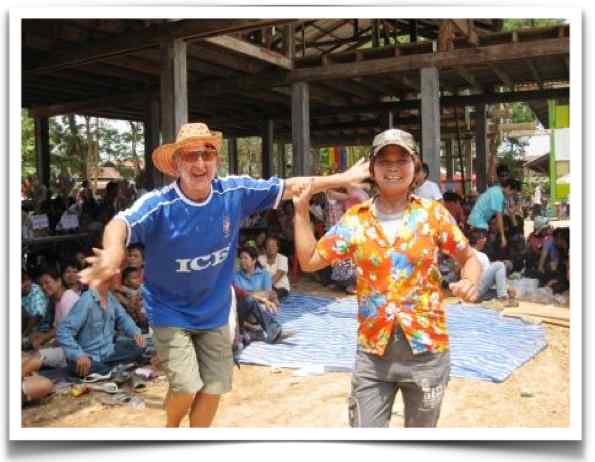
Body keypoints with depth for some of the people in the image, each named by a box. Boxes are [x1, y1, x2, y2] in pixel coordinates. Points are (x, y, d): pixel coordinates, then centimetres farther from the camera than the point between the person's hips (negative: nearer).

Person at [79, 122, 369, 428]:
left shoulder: (235, 192, -13)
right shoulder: (159, 204, -24)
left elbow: (290, 187, -5)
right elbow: (121, 223, -42)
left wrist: (344, 178, -4)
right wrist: (113, 250, -66)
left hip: (214, 312, 4)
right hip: (170, 313, -4)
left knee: (214, 388, 12)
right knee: (186, 387, -12)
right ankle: (171, 428, 24)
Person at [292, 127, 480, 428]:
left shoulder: (434, 214, -3)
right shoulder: (355, 220, -1)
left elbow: (469, 258, 6)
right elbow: (309, 260, 3)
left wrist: (470, 282, -16)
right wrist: (301, 210, -2)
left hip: (426, 349, 0)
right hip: (372, 352, 1)